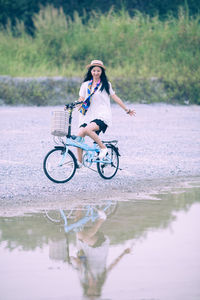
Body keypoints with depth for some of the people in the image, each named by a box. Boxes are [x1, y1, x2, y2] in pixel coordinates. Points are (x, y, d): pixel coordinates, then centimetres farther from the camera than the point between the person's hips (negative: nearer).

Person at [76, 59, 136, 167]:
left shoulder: (106, 84, 8)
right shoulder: (85, 85, 15)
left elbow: (115, 97, 12)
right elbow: (81, 100, 11)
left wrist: (127, 110, 14)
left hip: (102, 116, -4)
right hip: (88, 116, 4)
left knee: (87, 130, -33)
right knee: (79, 135, -16)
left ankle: (103, 148, -14)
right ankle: (79, 161, -2)